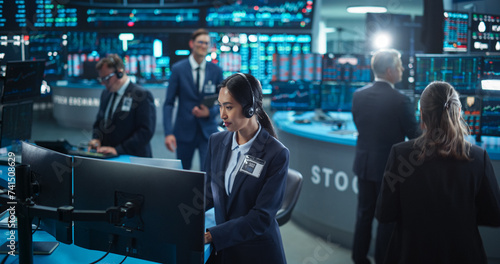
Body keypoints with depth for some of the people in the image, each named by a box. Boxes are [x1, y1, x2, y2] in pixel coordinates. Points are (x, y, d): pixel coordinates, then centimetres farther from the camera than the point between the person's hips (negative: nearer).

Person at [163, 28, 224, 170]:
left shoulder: (216, 71, 2)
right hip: (184, 131, 0)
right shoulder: (178, 69, -2)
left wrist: (210, 112, -12)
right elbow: (169, 103, -4)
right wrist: (168, 132, -14)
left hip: (208, 131, 0)